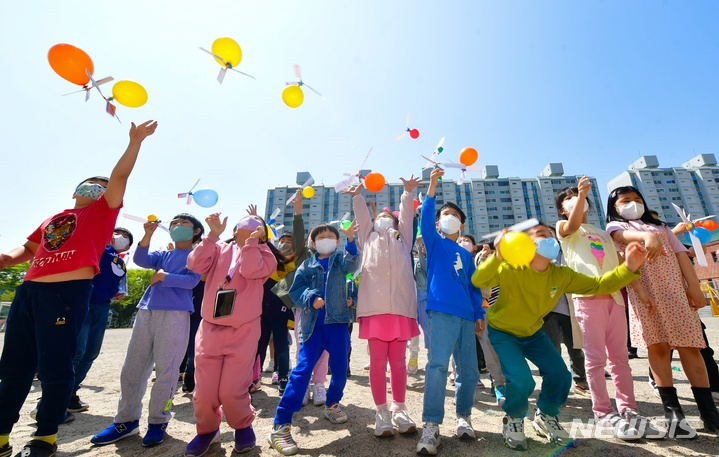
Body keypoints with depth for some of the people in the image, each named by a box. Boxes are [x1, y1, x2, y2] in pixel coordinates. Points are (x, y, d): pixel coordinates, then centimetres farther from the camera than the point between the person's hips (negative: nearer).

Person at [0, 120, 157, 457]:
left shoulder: (102, 211, 9)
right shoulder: (53, 218, 25)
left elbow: (119, 177, -1)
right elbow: (29, 249, 29)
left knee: (55, 367, -1)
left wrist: (135, 142, -7)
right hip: (29, 290, 6)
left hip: (68, 291, -6)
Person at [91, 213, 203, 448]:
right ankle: (127, 420, 23)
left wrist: (162, 276, -6)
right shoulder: (162, 255, 21)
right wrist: (148, 234, -10)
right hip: (146, 312, 6)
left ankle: (158, 422, 13)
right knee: (131, 368, 8)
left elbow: (192, 280, -8)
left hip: (175, 314, -5)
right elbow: (140, 260, 1)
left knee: (166, 370, -2)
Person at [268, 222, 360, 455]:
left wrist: (351, 239, -32)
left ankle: (332, 404, 37)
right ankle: (280, 426, 1)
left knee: (339, 368, 8)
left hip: (337, 322, 1)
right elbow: (295, 290, 2)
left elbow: (351, 264, -15)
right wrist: (311, 298, -18)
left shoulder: (340, 259, 9)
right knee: (302, 369, -7)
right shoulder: (306, 265, 10)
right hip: (312, 325, -1)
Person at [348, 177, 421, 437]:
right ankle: (382, 412, 15)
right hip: (375, 307, 0)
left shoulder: (402, 238, 24)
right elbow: (361, 215, 16)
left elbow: (406, 215, 16)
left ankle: (399, 410, 20)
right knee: (378, 361, 2)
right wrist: (357, 196, 4)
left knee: (398, 361, 6)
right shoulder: (369, 238, 24)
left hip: (400, 307, 1)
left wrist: (407, 193, 8)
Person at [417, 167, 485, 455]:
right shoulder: (434, 243, 11)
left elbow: (473, 285, 21)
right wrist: (432, 188, -16)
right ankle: (431, 426, -5)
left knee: (469, 371, 8)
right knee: (438, 365, -14)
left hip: (466, 316, 5)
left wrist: (479, 314, 13)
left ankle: (463, 417, 27)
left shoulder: (466, 254, 23)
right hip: (442, 310, -5)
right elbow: (424, 221, -8)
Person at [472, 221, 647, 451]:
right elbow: (478, 281, -42)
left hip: (533, 333, 6)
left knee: (560, 375, -2)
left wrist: (629, 268, -21)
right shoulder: (511, 269, -28)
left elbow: (599, 285, -5)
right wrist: (497, 257, -59)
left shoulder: (561, 275, -11)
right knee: (521, 379, -21)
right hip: (502, 332, -5)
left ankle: (545, 418, 30)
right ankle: (513, 421, 13)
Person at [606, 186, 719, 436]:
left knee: (689, 346, -1)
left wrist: (694, 286, -3)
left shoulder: (661, 226, 23)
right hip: (645, 291, -3)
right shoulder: (615, 227, 10)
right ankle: (673, 412, 0)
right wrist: (647, 236, -38)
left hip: (676, 289, 4)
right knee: (658, 347, -5)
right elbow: (626, 236, -15)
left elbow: (681, 255, 11)